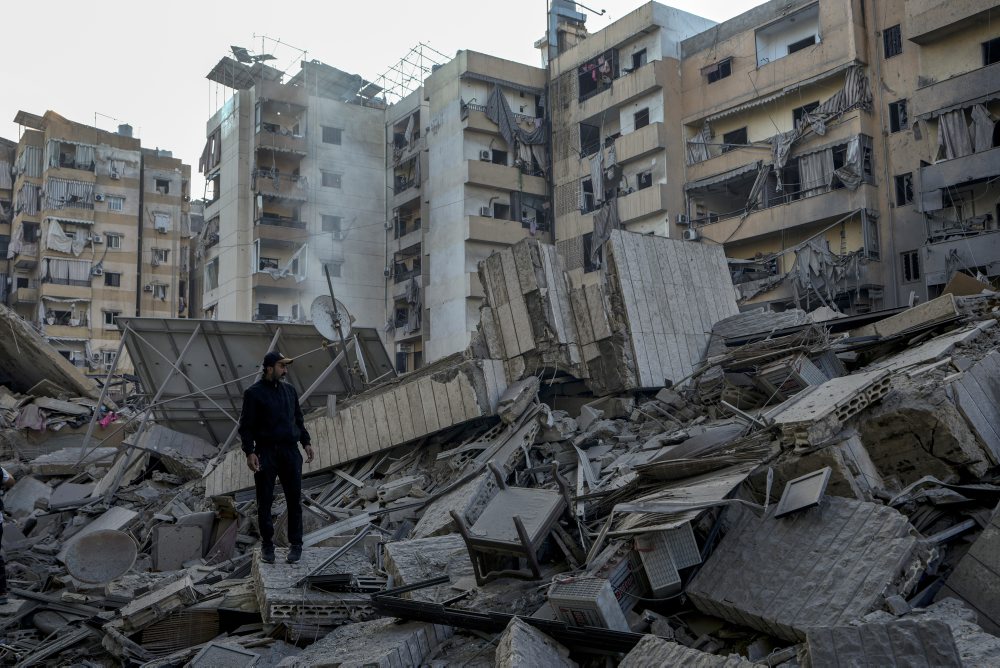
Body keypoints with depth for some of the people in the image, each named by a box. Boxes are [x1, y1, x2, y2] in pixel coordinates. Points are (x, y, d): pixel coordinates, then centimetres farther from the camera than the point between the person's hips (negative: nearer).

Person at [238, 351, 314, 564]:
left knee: (294, 499, 3)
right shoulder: (253, 393, -2)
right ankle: (267, 544, 15)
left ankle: (295, 544, 13)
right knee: (265, 501, 3)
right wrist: (249, 452, -13)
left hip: (290, 451, 4)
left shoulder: (290, 390, 13)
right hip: (265, 453, -4)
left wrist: (306, 442, 11)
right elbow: (246, 426, -4)